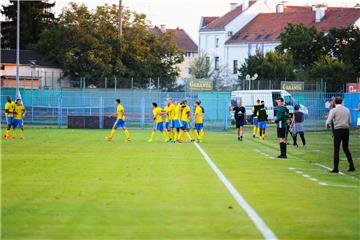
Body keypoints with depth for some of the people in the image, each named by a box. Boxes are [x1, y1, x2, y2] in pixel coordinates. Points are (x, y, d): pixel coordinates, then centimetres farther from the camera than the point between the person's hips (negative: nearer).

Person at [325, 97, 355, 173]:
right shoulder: (347, 110, 8)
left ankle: (336, 168, -2)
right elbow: (350, 122, 10)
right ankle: (351, 166, 12)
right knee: (346, 149, 16)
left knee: (336, 150, 0)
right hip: (346, 130, 4)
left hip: (338, 130, -4)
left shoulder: (333, 110, -5)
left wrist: (328, 126, 10)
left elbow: (328, 122, -11)